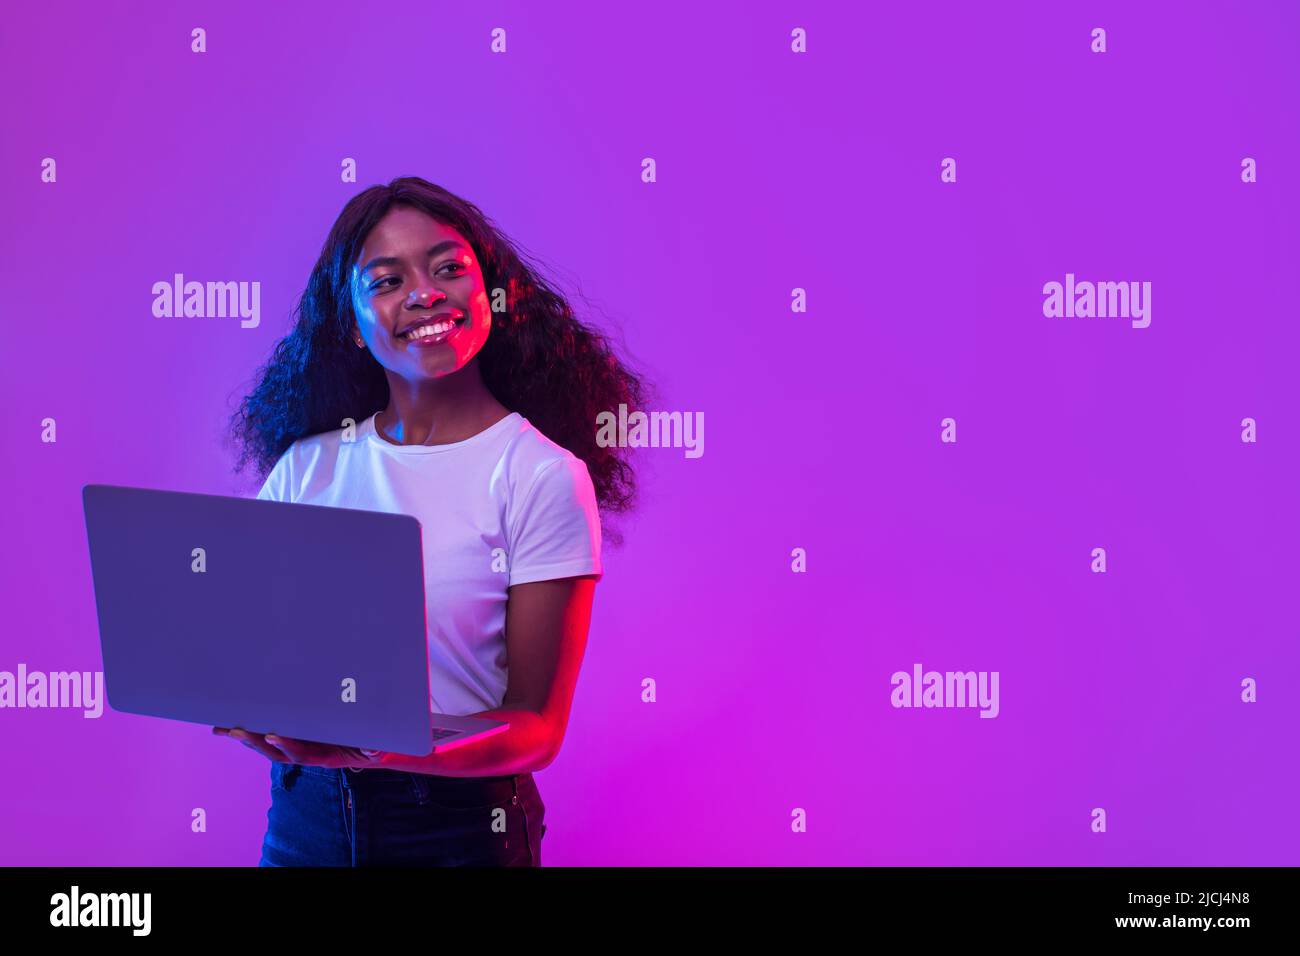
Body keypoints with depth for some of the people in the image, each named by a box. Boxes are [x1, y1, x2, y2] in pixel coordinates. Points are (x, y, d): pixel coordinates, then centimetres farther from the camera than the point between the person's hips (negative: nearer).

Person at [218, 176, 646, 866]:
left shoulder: (543, 478, -11)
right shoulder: (306, 465, 1)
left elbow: (537, 726, -12)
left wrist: (382, 752, -28)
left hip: (458, 825, -3)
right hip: (306, 813, 4)